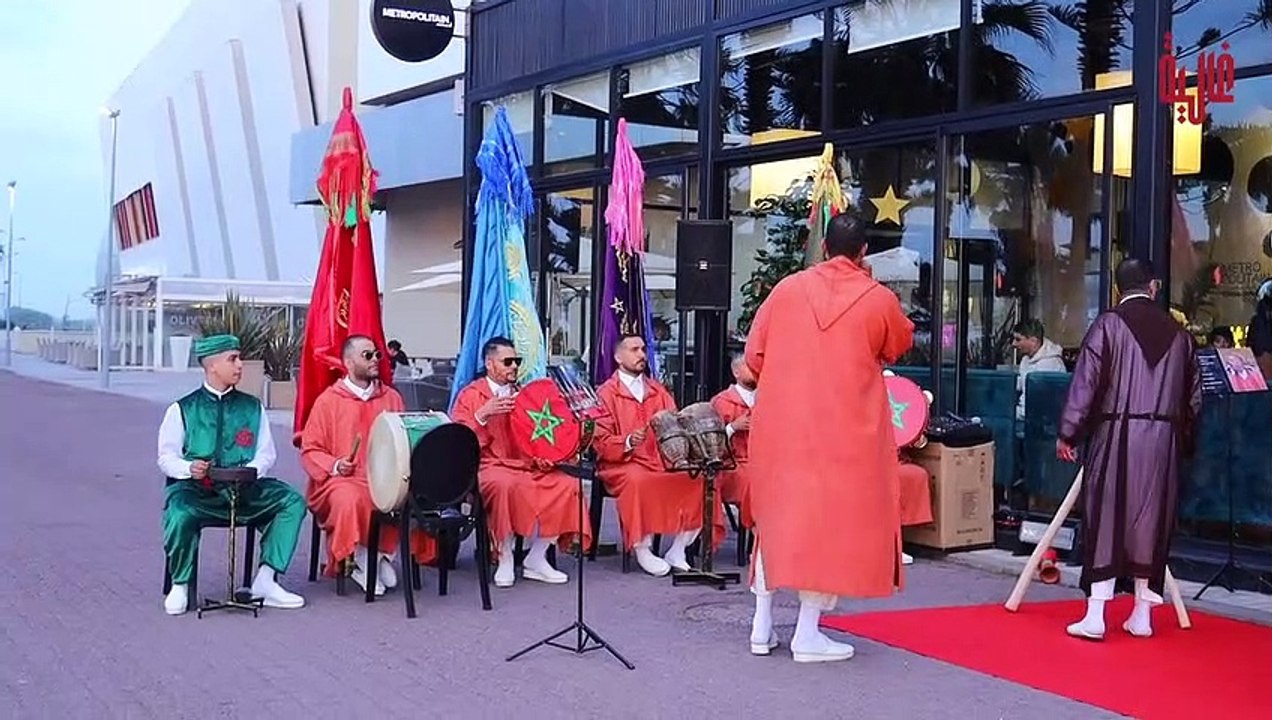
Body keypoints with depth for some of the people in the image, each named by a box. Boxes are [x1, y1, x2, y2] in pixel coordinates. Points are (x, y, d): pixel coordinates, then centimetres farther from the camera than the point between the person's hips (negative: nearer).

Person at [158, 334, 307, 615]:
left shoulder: (253, 407, 12)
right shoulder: (182, 409, 6)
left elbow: (266, 454, 9)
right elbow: (167, 457, 4)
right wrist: (189, 468, -19)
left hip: (244, 488, 3)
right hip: (195, 489, -3)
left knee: (293, 501, -19)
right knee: (180, 514, -36)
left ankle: (266, 580, -16)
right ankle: (180, 586, -9)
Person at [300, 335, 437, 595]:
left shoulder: (391, 398, 18)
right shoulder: (328, 400, 7)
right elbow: (310, 450, 5)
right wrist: (334, 466, -13)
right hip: (343, 479, -3)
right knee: (350, 499, -38)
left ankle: (385, 554, -8)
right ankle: (360, 561, -13)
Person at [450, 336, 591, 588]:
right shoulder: (470, 395, 4)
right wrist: (483, 415, -20)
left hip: (527, 466, 5)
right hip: (489, 467, -5)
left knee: (567, 483, -21)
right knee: (505, 485, -39)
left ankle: (536, 558, -12)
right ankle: (505, 560, -21)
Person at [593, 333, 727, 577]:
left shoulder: (658, 391, 21)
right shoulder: (606, 393, 4)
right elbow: (601, 442, -4)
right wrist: (628, 442, -23)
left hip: (662, 462, 5)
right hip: (623, 464, -5)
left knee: (698, 478, -22)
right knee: (638, 480, -39)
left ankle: (678, 550, -13)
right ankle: (642, 550, -22)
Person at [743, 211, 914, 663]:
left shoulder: (788, 288, 0)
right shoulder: (879, 299, -5)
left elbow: (753, 357, 4)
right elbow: (900, 345, 16)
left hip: (781, 426, 3)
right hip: (845, 432, -3)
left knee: (777, 516, 15)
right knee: (831, 521, 5)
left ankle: (762, 626, 19)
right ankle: (807, 634, 5)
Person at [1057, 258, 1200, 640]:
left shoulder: (1108, 324, -5)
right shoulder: (1177, 332, 8)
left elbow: (1085, 382, -8)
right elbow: (1193, 395, 13)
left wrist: (1067, 434, -2)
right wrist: (1181, 437, 24)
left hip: (1115, 436, -3)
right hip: (1163, 440, 3)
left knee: (1106, 520, 0)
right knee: (1151, 519, 10)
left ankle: (1095, 615, -3)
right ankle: (1142, 615, 18)